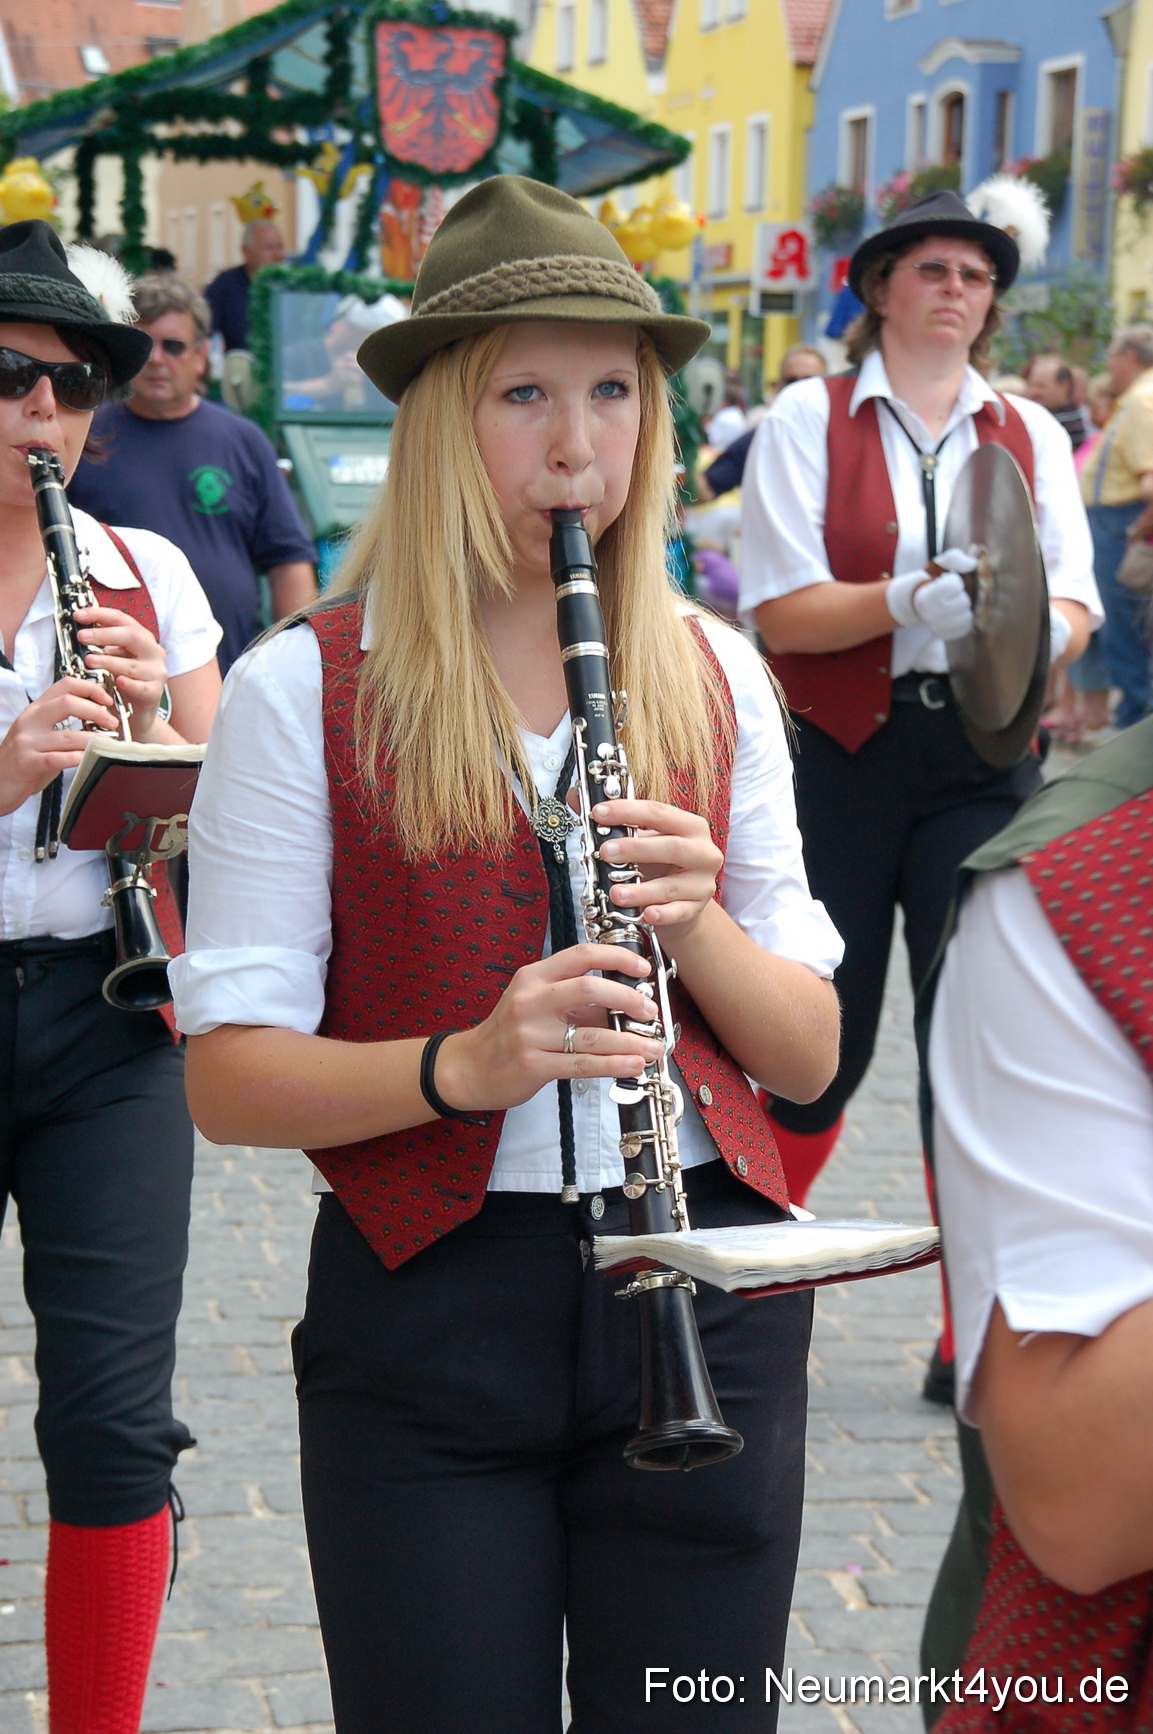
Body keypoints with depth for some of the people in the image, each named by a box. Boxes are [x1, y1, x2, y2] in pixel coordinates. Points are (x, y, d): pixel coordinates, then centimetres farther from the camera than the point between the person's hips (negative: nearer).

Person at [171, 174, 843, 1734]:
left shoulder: (716, 679, 5)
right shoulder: (302, 695, -5)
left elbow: (808, 1056, 6)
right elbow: (226, 1076, -8)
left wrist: (695, 919, -14)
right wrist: (465, 1063, -24)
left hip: (706, 1277, 3)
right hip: (427, 1314, -3)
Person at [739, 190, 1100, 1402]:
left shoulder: (1031, 434, 11)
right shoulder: (809, 420, 1)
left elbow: (1075, 606, 3)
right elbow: (780, 611, -8)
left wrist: (1033, 627, -20)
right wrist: (909, 601, -24)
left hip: (980, 763, 2)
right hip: (837, 757, -2)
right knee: (821, 1042, 4)